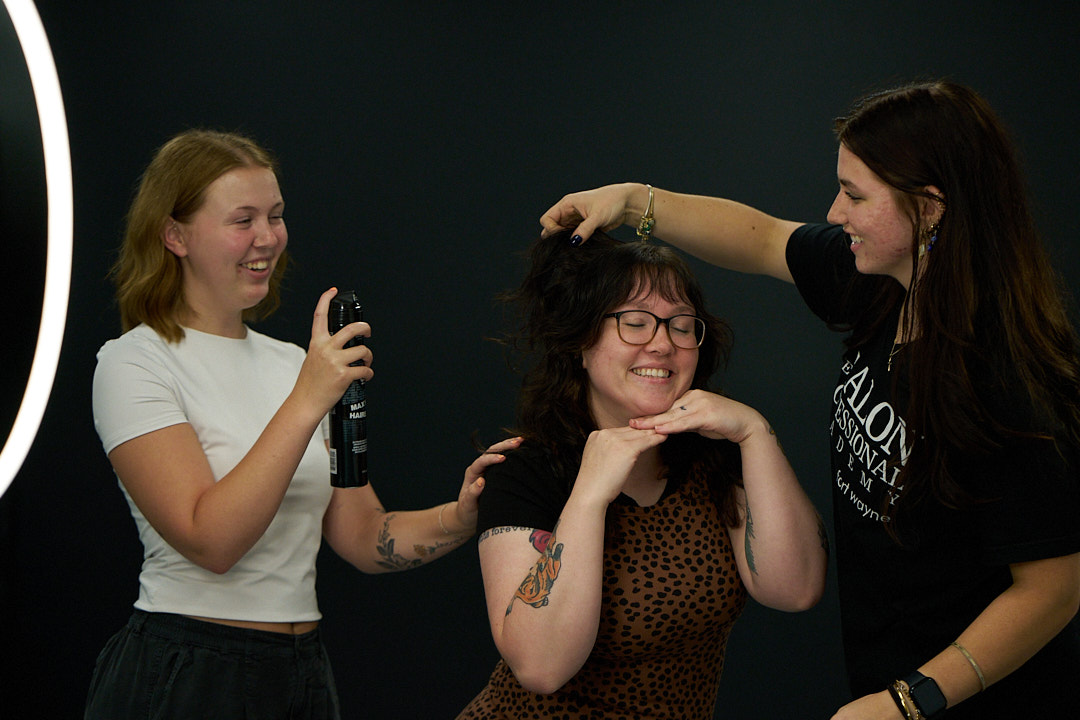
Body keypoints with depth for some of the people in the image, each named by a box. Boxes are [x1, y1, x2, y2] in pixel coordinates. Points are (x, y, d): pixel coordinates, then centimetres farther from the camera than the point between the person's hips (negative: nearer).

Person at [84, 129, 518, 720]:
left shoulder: (292, 365, 12)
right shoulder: (133, 365, -9)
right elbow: (210, 541, -21)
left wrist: (460, 517, -11)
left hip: (301, 672, 7)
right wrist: (306, 402, -25)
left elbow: (365, 538, 7)